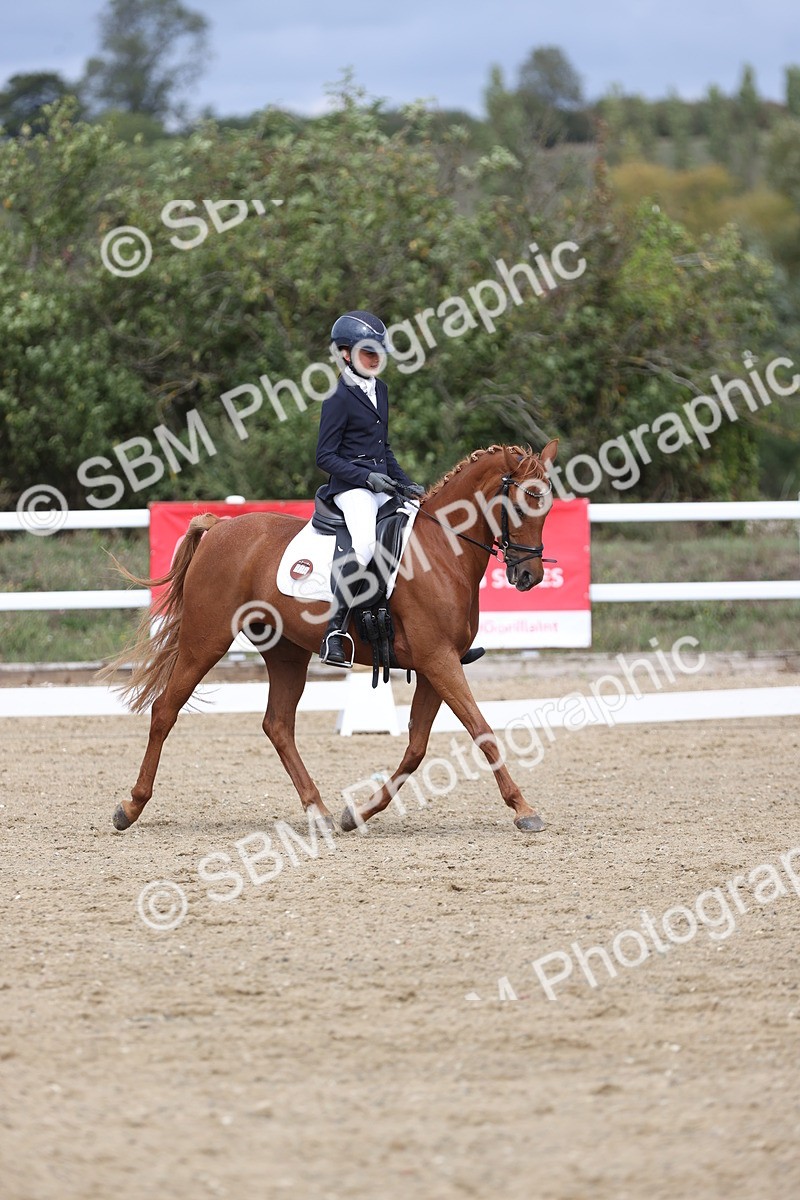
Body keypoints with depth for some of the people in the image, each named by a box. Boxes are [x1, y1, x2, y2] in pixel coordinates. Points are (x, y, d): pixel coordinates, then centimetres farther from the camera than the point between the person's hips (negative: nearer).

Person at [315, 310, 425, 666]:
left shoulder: (380, 390, 16)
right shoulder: (339, 397, -8)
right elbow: (325, 456, -10)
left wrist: (405, 483, 14)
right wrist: (367, 477, -19)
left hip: (382, 487, 9)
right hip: (351, 488, -9)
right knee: (364, 545, -33)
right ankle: (334, 632, -29)